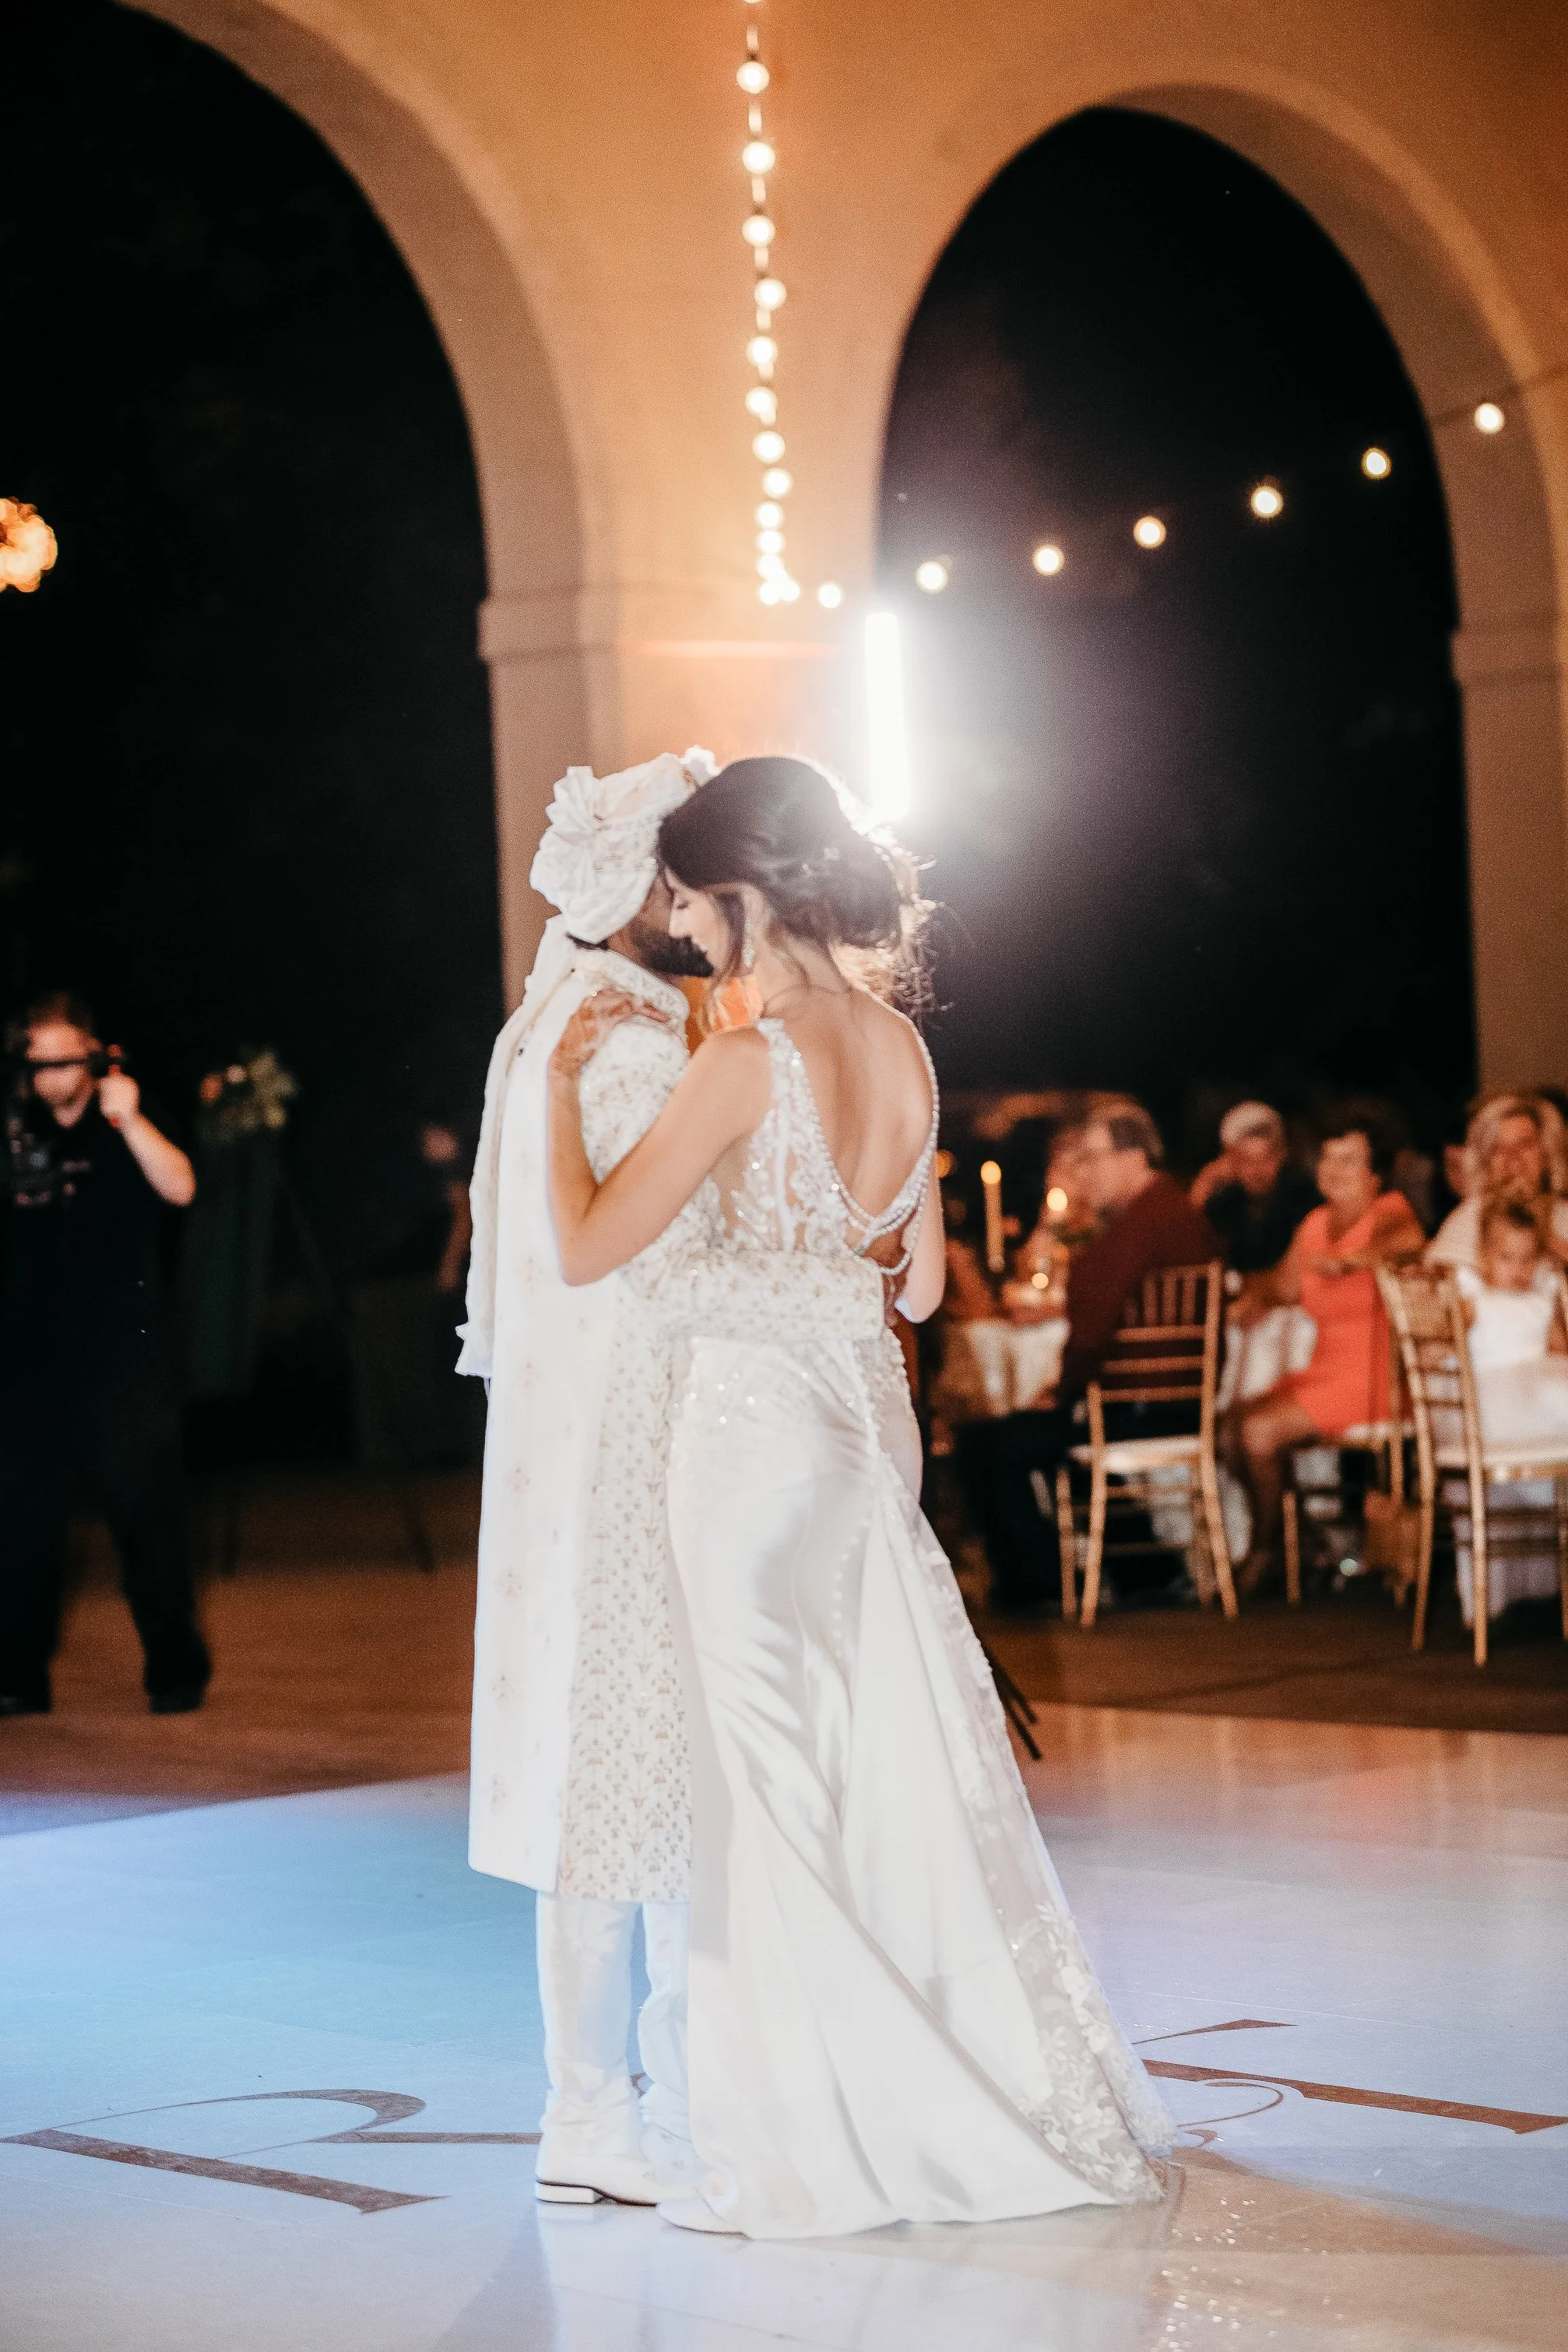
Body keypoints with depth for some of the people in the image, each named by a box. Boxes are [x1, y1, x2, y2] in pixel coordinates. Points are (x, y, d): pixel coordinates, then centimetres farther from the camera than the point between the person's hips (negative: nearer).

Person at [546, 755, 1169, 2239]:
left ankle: (828, 2136, 7)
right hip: (870, 1420, 7)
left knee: (780, 1778, 1)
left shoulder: (744, 1064, -17)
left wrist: (564, 1082, -2)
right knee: (903, 1753, 14)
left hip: (753, 1425, -7)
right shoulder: (906, 1053, 5)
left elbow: (587, 1247, -14)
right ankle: (1017, 2090, 22)